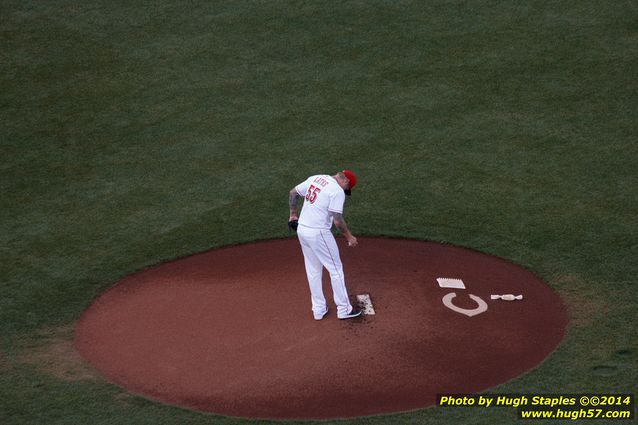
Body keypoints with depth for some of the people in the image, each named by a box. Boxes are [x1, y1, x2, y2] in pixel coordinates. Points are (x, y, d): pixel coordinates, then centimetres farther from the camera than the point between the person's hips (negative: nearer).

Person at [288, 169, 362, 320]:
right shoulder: (338, 191, -14)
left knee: (313, 271, 18)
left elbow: (293, 192, 15)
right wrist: (349, 237, -4)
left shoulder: (315, 178, 8)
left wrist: (293, 215, 24)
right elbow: (337, 220, -18)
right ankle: (344, 309, 15)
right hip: (318, 234, -7)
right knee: (336, 268, 7)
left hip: (301, 230, 8)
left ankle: (318, 309, 24)